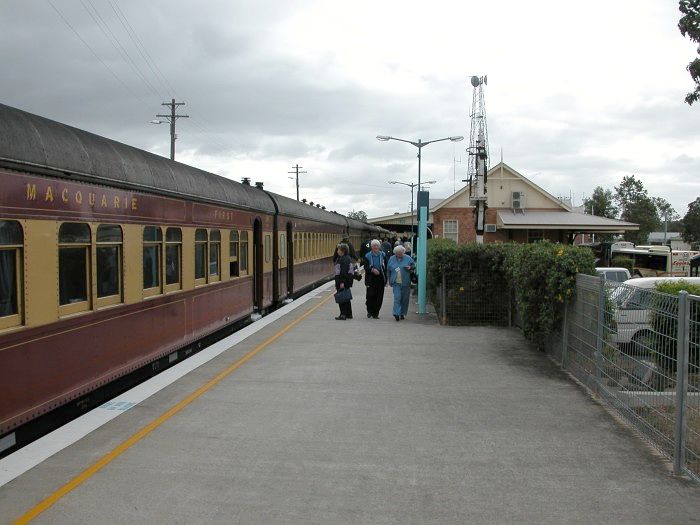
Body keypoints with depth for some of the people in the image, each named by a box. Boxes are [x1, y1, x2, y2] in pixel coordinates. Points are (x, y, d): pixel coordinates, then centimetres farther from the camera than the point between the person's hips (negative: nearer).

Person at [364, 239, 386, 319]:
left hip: (380, 278, 1)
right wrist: (372, 270, -20)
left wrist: (386, 279, 1)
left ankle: (375, 313, 11)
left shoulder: (383, 255, 6)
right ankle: (370, 311, 17)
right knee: (370, 296, -5)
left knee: (379, 297, 0)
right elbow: (366, 268, -1)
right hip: (371, 279, -1)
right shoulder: (367, 256, 4)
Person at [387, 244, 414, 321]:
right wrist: (390, 280, 11)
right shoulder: (392, 259, 6)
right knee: (397, 298, -11)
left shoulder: (408, 258, 1)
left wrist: (410, 267, -12)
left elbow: (414, 265, 11)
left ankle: (402, 313, 20)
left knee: (405, 299, 6)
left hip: (405, 282, 0)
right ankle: (397, 313, -13)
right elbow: (388, 270, 13)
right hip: (396, 283, 0)